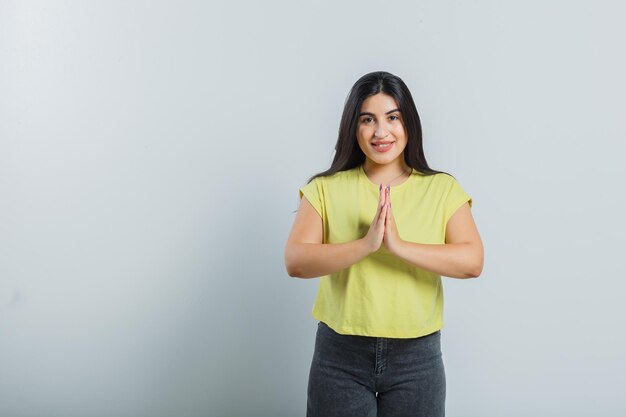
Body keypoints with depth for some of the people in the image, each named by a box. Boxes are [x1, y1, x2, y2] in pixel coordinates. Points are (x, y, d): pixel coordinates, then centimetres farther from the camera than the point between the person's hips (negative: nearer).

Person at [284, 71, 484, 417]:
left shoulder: (443, 189, 0)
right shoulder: (326, 189, -1)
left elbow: (472, 262, -12)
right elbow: (295, 262, -13)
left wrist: (399, 246, -24)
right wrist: (366, 244, -26)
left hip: (417, 356, 1)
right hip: (340, 355, 0)